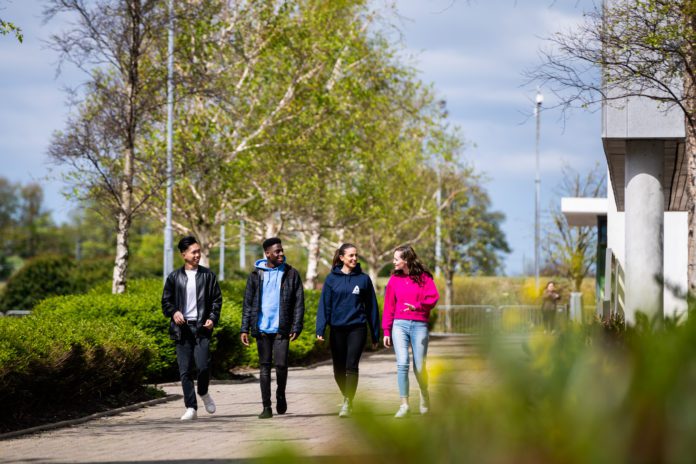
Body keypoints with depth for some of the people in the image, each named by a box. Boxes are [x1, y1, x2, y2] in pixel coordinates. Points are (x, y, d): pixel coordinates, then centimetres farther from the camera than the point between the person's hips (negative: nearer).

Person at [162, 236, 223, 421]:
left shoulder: (207, 275, 7)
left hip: (201, 327, -1)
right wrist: (174, 312, -9)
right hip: (182, 328, 1)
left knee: (203, 365, -13)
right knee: (185, 370, -2)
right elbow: (166, 301, 11)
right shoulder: (174, 277, 8)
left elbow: (217, 300, 9)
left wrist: (213, 318, -7)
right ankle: (191, 408, 4)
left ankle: (203, 393, 17)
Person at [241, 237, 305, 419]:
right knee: (265, 366, 2)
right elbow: (248, 303, 7)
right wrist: (245, 329, 0)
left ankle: (280, 394, 20)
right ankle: (266, 406, 7)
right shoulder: (256, 275, 6)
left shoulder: (291, 274, 3)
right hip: (262, 328, 1)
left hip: (281, 328, -1)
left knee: (281, 364, -9)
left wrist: (296, 327, -6)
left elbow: (299, 303, 3)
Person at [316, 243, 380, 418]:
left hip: (357, 328, -2)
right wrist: (320, 329, -10)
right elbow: (324, 304, 1)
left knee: (351, 366, -13)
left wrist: (375, 335, 6)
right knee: (339, 369, 8)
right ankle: (347, 397, 30)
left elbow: (371, 306, 6)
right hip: (337, 329, 2)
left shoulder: (363, 279, 3)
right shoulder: (332, 278, 3)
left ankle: (347, 404, -15)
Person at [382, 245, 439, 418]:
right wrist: (386, 331, 6)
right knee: (402, 363, -13)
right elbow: (389, 306, 9)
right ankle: (404, 405, -11)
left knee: (419, 367, 2)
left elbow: (433, 297, -9)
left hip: (419, 325, -1)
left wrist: (417, 306, -26)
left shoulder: (424, 277, 2)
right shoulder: (394, 279, 9)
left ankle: (425, 397, 30)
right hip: (400, 325, 1)